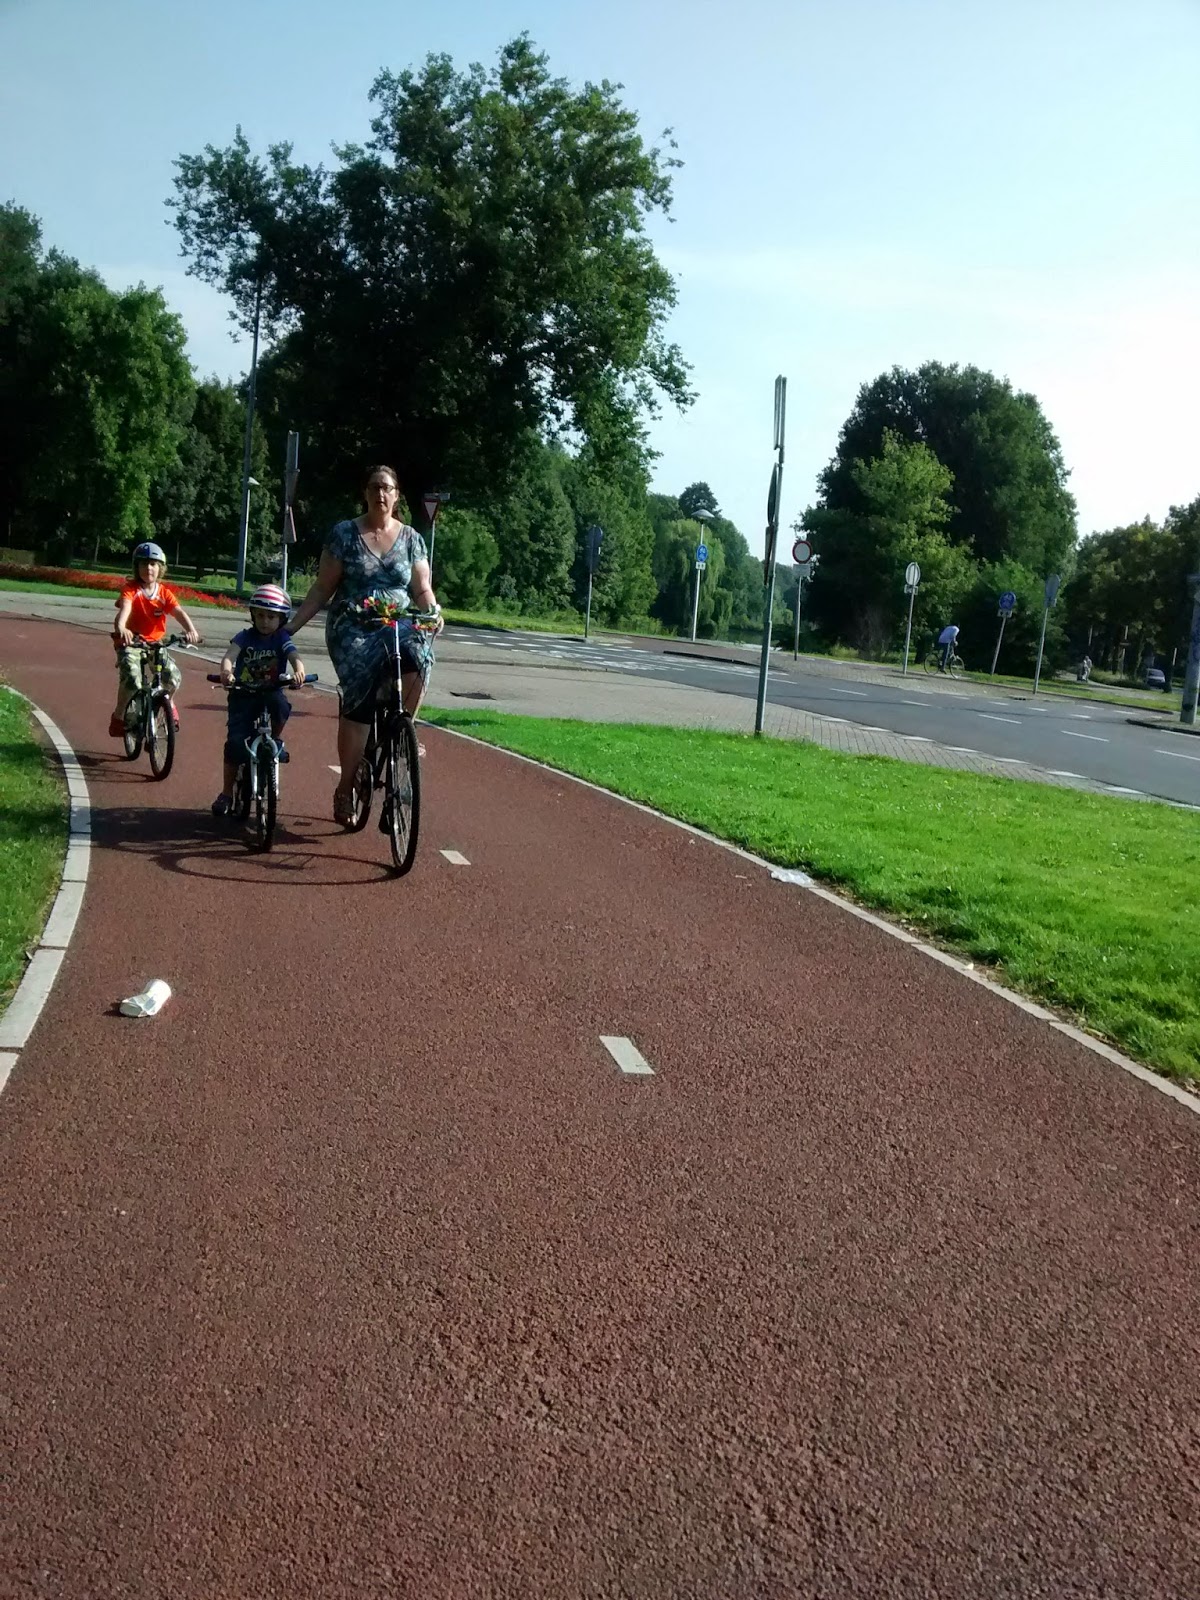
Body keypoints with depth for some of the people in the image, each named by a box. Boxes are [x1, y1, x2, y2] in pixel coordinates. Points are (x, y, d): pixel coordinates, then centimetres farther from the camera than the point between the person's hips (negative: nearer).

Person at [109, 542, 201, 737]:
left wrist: (191, 630, -38)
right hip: (130, 642, -3)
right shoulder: (130, 589, -11)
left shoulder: (164, 593, -1)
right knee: (132, 677, -29)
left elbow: (179, 612, -17)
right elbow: (125, 608, -31)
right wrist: (120, 628, -53)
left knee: (174, 676, -18)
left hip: (155, 642, 3)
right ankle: (119, 715, -3)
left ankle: (168, 702, 18)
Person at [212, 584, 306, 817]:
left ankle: (276, 739, -5)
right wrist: (226, 671, -43)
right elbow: (230, 655, -19)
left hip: (271, 692, 0)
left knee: (280, 704, -37)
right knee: (235, 743, -12)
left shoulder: (281, 639, -2)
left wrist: (299, 670, -45)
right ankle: (226, 793, 3)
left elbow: (293, 655, -21)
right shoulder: (245, 637, -2)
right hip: (243, 694, 0)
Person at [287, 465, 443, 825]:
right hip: (353, 627, -1)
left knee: (418, 657, -35)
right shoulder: (344, 534, 5)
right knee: (359, 697, -22)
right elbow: (322, 588, 5)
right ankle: (345, 789, -7)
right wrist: (292, 625, -3)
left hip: (398, 624, 1)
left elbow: (423, 589, 6)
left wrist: (433, 612, -16)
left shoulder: (411, 538, 10)